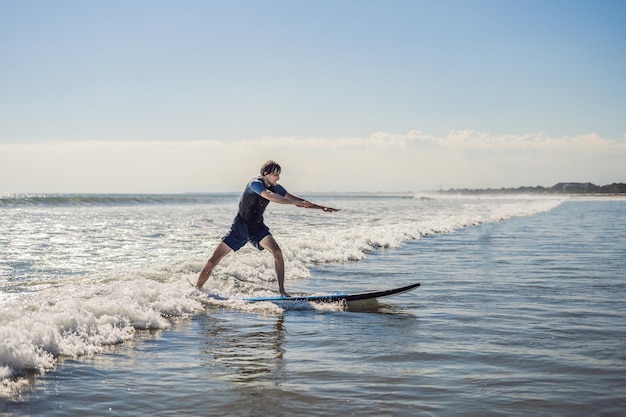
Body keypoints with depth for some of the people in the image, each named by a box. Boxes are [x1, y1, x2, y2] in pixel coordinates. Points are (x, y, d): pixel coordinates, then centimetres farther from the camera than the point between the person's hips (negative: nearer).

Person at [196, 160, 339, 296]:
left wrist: (321, 207, 0)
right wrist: (294, 203, -45)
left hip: (257, 227, 5)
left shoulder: (275, 187, -2)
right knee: (213, 261, -6)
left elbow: (295, 199, 3)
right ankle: (196, 289, 12)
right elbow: (270, 196, -40)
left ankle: (282, 291, -16)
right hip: (240, 227, -4)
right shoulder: (255, 183, -22)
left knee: (277, 252, -22)